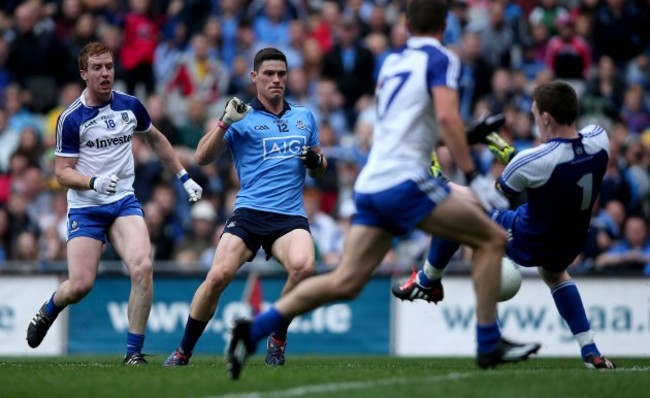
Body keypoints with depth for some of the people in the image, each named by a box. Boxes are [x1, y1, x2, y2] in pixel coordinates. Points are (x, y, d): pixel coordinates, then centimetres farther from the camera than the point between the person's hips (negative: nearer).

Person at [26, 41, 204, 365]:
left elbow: (156, 140, 22)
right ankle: (48, 311, 28)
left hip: (124, 203, 3)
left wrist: (184, 178, 21)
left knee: (142, 268, -22)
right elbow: (62, 172, -8)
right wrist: (94, 182, -26)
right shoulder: (71, 119, -9)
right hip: (85, 208, -2)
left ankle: (134, 352, -13)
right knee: (80, 284, -10)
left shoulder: (130, 106, 3)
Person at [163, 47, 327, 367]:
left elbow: (319, 171, 26)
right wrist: (225, 121, -16)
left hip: (291, 217, 2)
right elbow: (202, 158, -4)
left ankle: (278, 338, -6)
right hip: (249, 212, -2)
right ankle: (183, 351, 0)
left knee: (303, 266, -29)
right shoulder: (243, 118, 6)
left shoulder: (304, 117, 18)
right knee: (218, 276, -20)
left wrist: (317, 162, 2)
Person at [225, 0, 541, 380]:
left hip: (371, 184, 7)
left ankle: (254, 330, -3)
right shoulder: (441, 59, -1)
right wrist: (475, 176, -18)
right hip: (406, 179, -7)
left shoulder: (392, 62, 21)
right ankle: (489, 345, 1)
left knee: (345, 283, 4)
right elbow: (447, 115, -17)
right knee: (492, 238, 3)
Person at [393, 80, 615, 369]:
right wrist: (512, 155, 10)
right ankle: (590, 352, 31)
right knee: (553, 273, 42)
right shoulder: (600, 138, -16)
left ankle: (427, 282, 31)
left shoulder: (531, 162, -31)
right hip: (569, 247, 6)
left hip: (526, 244, -6)